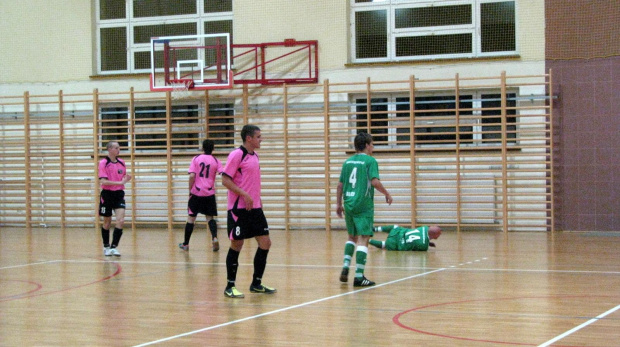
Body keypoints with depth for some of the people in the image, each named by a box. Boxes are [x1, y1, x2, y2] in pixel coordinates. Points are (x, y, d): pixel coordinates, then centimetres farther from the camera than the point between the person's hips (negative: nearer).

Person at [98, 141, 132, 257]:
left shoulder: (121, 162, 7)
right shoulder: (103, 163, -9)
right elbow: (103, 181, -18)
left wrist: (126, 179, -3)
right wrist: (120, 182, -23)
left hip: (119, 194, 3)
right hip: (107, 194, -3)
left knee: (121, 220, -13)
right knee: (107, 222, 8)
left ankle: (113, 247, -9)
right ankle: (106, 247, 25)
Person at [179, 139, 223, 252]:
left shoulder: (196, 159, -1)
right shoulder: (216, 161, 2)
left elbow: (192, 176, -10)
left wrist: (190, 190, -2)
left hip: (196, 193, -1)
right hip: (209, 193, 1)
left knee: (191, 218, 9)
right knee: (210, 218, 10)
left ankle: (185, 244, 16)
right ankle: (214, 238, -16)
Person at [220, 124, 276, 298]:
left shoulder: (254, 156, 14)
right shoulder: (237, 154, -11)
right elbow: (225, 180, -15)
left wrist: (257, 199, 16)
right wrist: (244, 195, -23)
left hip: (254, 208, 8)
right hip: (239, 209, -8)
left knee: (265, 242, 5)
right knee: (236, 245, -2)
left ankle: (256, 284, 16)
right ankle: (230, 286, 9)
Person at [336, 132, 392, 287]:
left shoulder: (348, 161, 12)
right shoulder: (370, 161, -5)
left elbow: (340, 185, 13)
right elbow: (375, 182, -17)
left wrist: (338, 204, 20)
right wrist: (387, 194, -3)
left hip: (348, 204, 6)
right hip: (364, 205, -6)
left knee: (352, 236, 22)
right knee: (363, 239, -5)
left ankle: (346, 266, 8)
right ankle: (359, 276, -11)